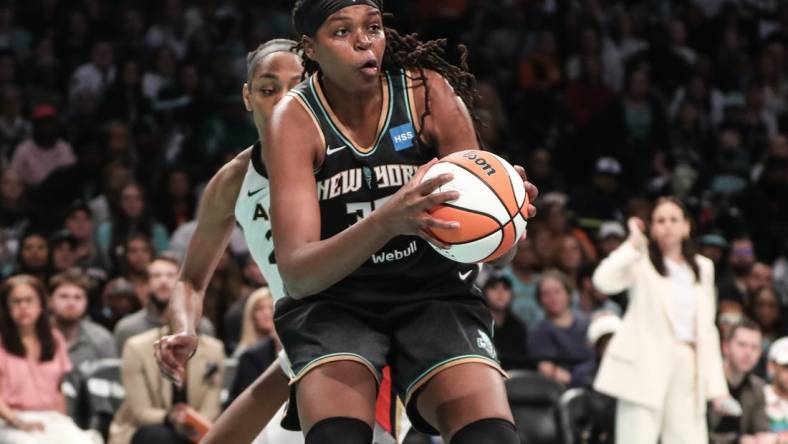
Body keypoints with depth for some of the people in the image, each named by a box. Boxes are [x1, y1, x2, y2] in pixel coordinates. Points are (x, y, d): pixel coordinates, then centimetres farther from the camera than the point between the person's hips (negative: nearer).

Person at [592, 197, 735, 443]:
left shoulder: (702, 268, 16)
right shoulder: (642, 261, 3)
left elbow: (707, 329, 17)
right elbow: (604, 281, -18)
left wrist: (716, 385, 10)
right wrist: (634, 242, -9)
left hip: (687, 369, 5)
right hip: (645, 367, -4)